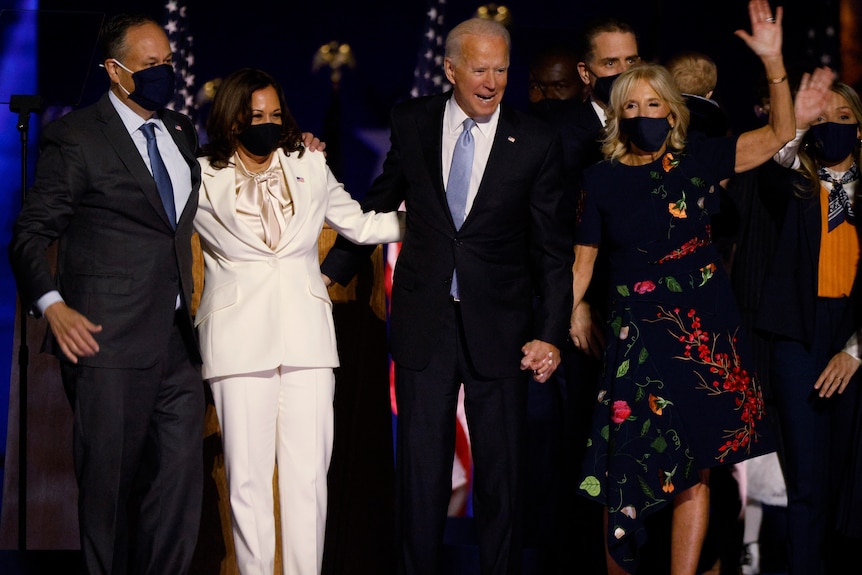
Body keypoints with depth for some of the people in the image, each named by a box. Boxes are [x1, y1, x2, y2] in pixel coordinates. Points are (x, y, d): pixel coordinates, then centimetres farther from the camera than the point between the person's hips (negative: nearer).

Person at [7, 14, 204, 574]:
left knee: (180, 482, 2)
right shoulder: (76, 138, -3)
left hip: (176, 340, 6)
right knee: (109, 483, 1)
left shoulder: (182, 132, 17)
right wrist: (53, 306, -18)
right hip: (108, 340, -6)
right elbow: (30, 234, -2)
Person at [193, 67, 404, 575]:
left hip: (305, 336, 2)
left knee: (308, 472, -2)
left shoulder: (310, 168, 14)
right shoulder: (202, 179, 6)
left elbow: (359, 224, 25)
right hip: (240, 338, -2)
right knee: (247, 475, -4)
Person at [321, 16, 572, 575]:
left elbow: (554, 249, -2)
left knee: (501, 468, 6)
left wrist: (551, 334, -7)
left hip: (499, 327, -1)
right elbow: (379, 202, 16)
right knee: (421, 466, 6)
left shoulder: (536, 142, -4)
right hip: (425, 320, 1)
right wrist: (332, 272, 17)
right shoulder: (412, 123, 1)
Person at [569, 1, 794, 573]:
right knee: (633, 474, -8)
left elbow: (779, 134, 2)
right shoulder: (602, 179, 4)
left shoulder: (698, 161, 5)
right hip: (638, 337, -1)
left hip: (707, 333, 1)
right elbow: (583, 261, 8)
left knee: (695, 473, 3)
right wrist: (564, 319, -3)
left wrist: (773, 60, -9)